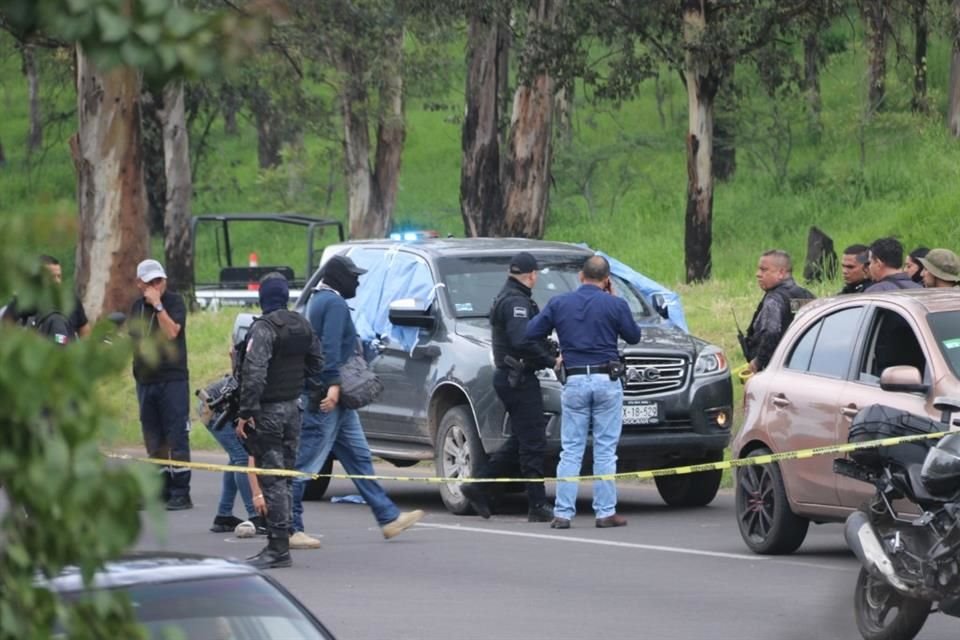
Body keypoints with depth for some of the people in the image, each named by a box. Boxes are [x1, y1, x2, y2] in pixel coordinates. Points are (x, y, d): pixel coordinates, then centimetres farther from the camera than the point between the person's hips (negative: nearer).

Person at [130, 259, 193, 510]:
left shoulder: (174, 302, -5)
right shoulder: (137, 307, 14)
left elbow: (171, 332, -20)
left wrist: (157, 304, -21)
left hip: (172, 379, -6)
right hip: (146, 381, 6)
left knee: (176, 438, -7)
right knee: (154, 442, 9)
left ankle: (181, 494, -6)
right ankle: (161, 492, 15)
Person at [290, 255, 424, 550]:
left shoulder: (319, 301, 19)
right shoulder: (334, 304, -12)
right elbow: (330, 346, -23)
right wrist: (333, 384, -28)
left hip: (333, 400, 11)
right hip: (328, 396, -11)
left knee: (358, 458, 13)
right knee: (307, 462, -8)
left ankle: (389, 518, 17)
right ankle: (289, 528, -6)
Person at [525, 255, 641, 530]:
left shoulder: (559, 304, 2)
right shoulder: (614, 305, -3)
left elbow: (532, 334, 5)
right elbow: (633, 336, 11)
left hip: (574, 383, 2)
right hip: (607, 382, -2)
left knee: (570, 451, 5)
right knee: (605, 450, 3)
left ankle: (563, 513, 0)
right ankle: (606, 512, 2)